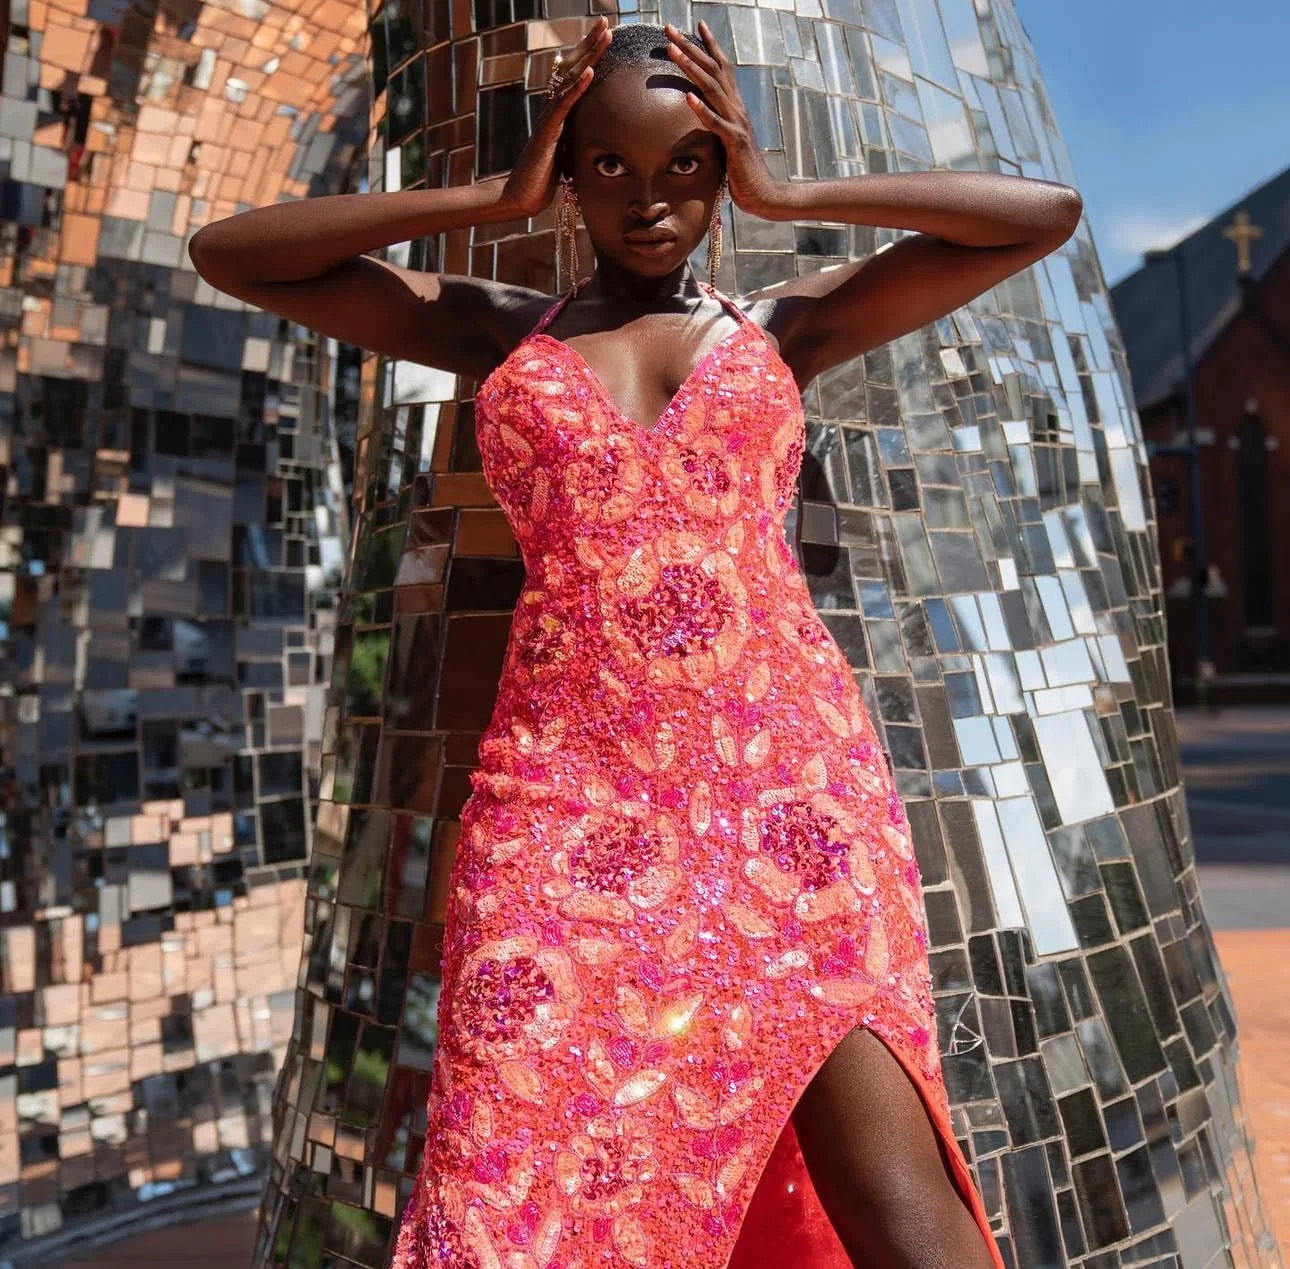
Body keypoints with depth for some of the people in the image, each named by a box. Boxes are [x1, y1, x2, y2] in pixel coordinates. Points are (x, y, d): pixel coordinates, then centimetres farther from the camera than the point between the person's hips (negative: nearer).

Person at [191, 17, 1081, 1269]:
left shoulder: (783, 324, 15)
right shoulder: (498, 330, 16)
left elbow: (1047, 212, 12)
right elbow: (226, 252, 13)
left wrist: (785, 194, 10)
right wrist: (493, 197, 10)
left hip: (788, 774, 0)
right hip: (568, 783, 1)